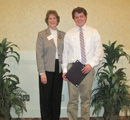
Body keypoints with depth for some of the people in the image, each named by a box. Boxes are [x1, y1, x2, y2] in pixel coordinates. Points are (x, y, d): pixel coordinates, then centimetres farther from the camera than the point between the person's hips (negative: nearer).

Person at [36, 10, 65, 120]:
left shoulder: (63, 35, 10)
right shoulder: (42, 34, 1)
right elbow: (39, 54, -5)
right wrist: (42, 72, -12)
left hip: (59, 69, 3)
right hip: (47, 69, -3)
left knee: (57, 97, 9)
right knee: (45, 97, 3)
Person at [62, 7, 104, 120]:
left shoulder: (94, 32, 7)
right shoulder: (69, 34, 8)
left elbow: (99, 51, 4)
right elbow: (65, 53, 7)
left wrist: (91, 64, -10)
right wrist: (64, 70, -2)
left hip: (88, 68, 0)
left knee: (86, 97, 8)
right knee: (73, 98, 2)